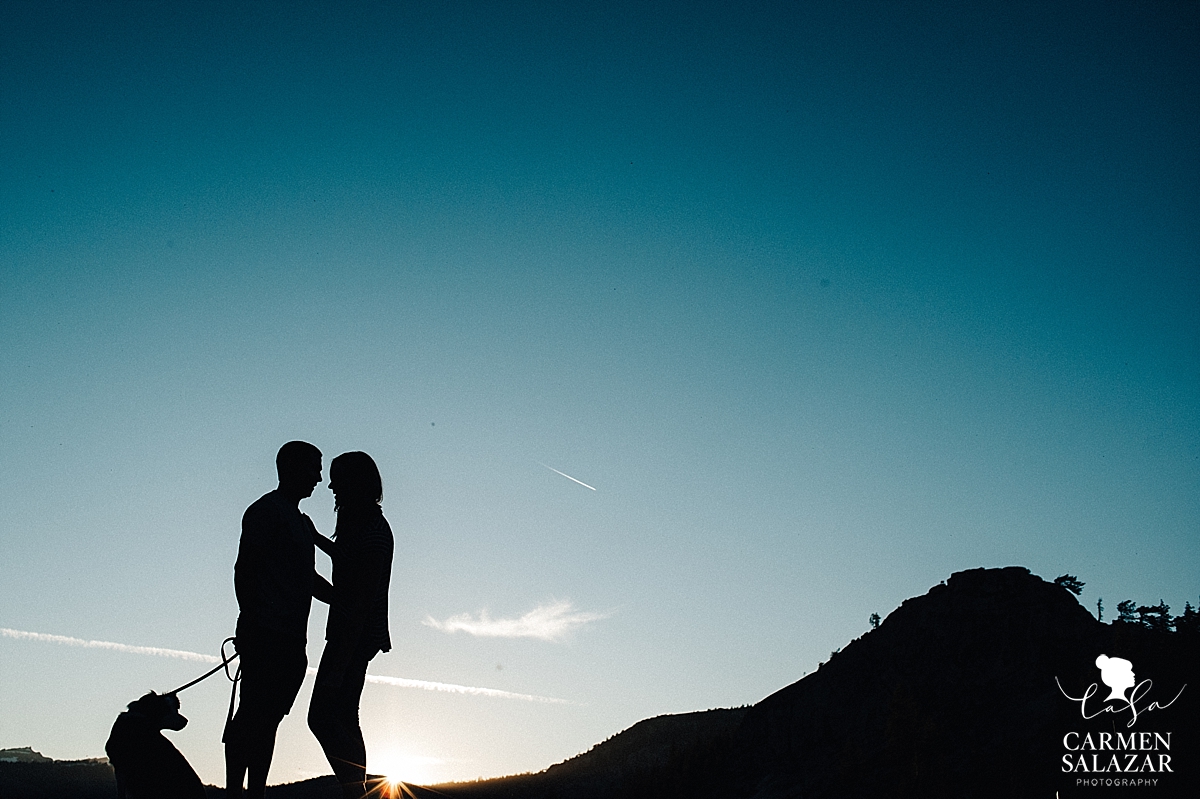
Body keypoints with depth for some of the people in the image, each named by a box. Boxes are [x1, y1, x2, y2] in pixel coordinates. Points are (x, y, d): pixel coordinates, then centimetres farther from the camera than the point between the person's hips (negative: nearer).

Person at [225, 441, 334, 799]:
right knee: (252, 715, -8)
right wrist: (251, 626, -17)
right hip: (266, 635, -9)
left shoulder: (303, 523, 23)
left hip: (291, 639, 9)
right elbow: (244, 570, -11)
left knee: (268, 719, 9)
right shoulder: (265, 511, -4)